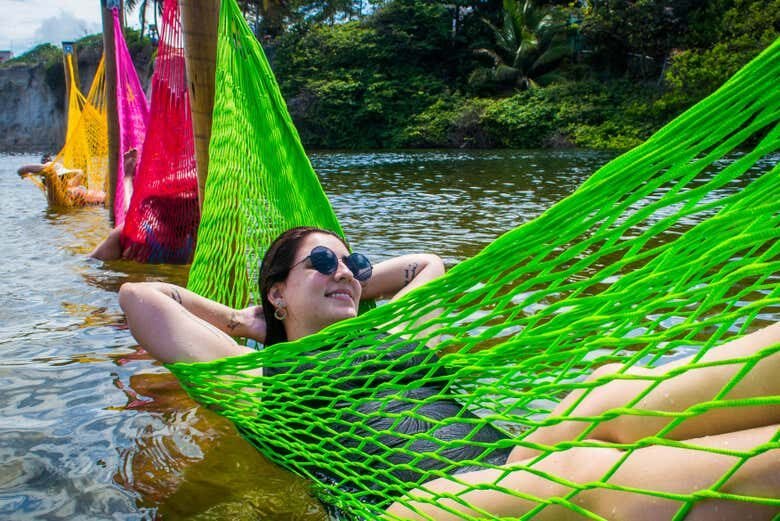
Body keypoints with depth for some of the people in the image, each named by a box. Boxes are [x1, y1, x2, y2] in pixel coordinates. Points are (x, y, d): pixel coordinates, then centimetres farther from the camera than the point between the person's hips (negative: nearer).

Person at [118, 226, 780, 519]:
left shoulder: (385, 337, 32)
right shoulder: (260, 375, 19)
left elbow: (430, 263, 50)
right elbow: (140, 295, 18)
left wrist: (349, 290, 43)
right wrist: (236, 318, 28)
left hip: (512, 462, 6)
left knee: (614, 396, -25)